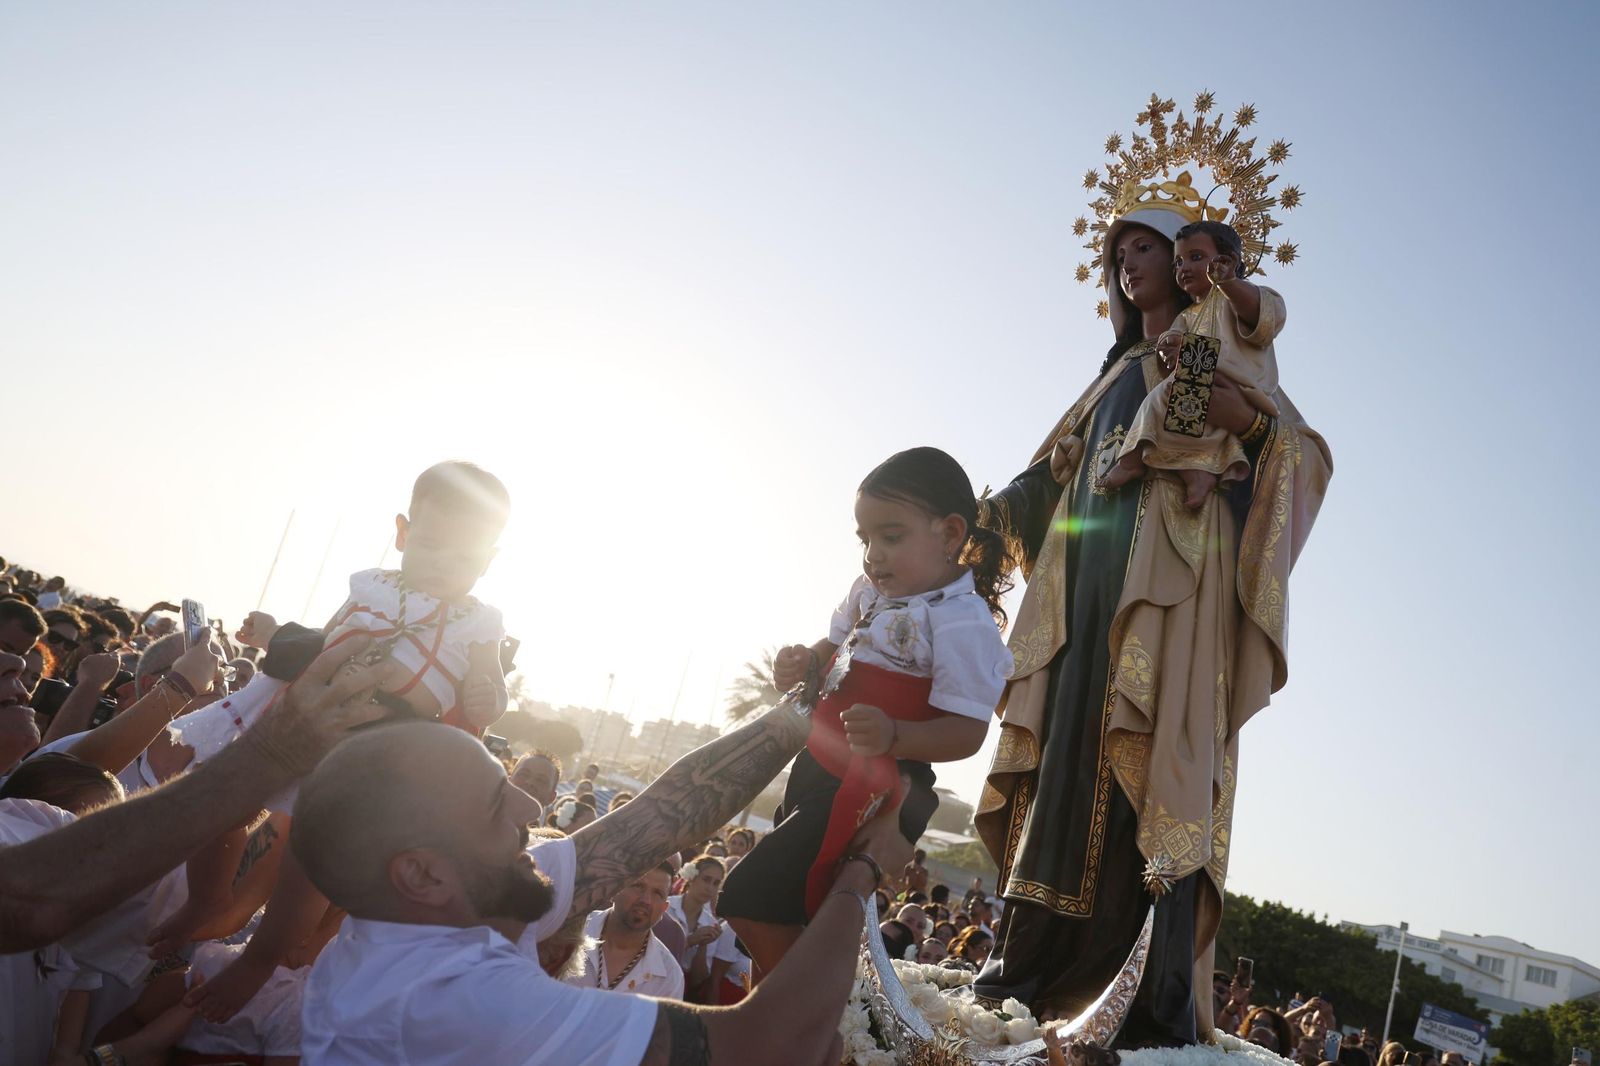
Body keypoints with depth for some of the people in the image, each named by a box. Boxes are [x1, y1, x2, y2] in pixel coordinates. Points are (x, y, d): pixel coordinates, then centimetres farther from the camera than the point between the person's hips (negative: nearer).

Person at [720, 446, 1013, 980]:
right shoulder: (870, 590, 5)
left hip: (873, 790, -9)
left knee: (752, 897, -12)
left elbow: (967, 731, -22)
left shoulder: (963, 621, -20)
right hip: (819, 767, 9)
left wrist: (893, 736, -38)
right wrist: (803, 663, -1)